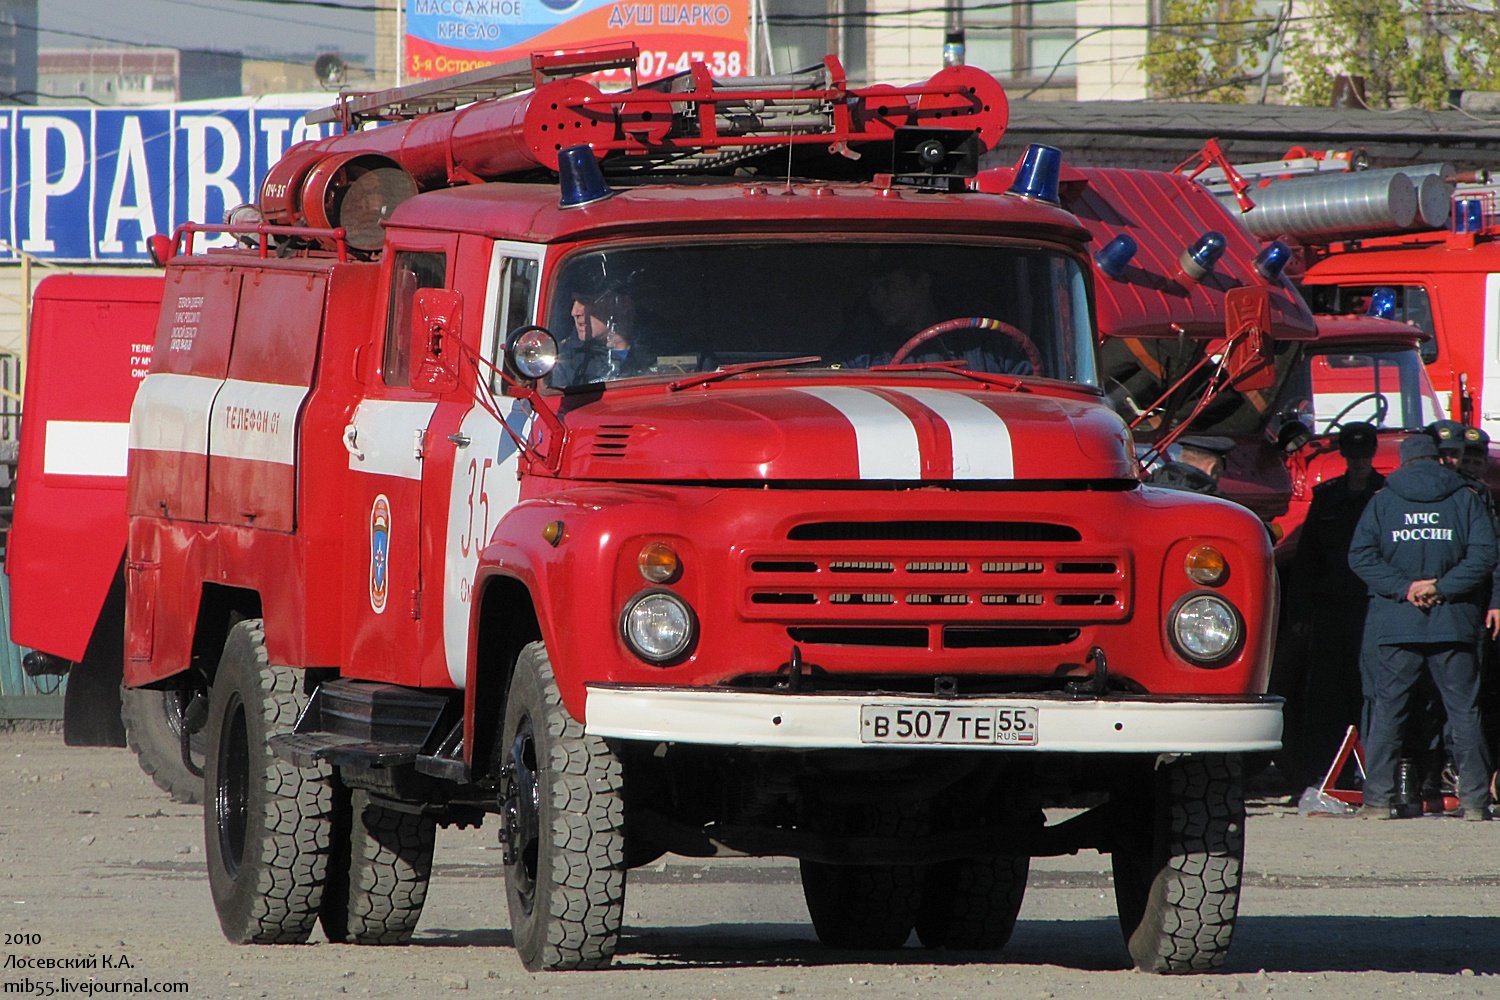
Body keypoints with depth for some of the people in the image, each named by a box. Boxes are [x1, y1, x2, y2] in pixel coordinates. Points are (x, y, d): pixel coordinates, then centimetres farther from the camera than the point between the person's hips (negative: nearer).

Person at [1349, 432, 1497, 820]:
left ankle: (1377, 799, 1)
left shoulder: (1383, 501, 5)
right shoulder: (1465, 499, 3)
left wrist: (1404, 588, -7)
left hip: (1398, 625, 0)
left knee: (1387, 712, 6)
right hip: (1454, 625, 0)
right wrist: (1440, 587, -7)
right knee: (1464, 713, 5)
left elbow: (1361, 555, -4)